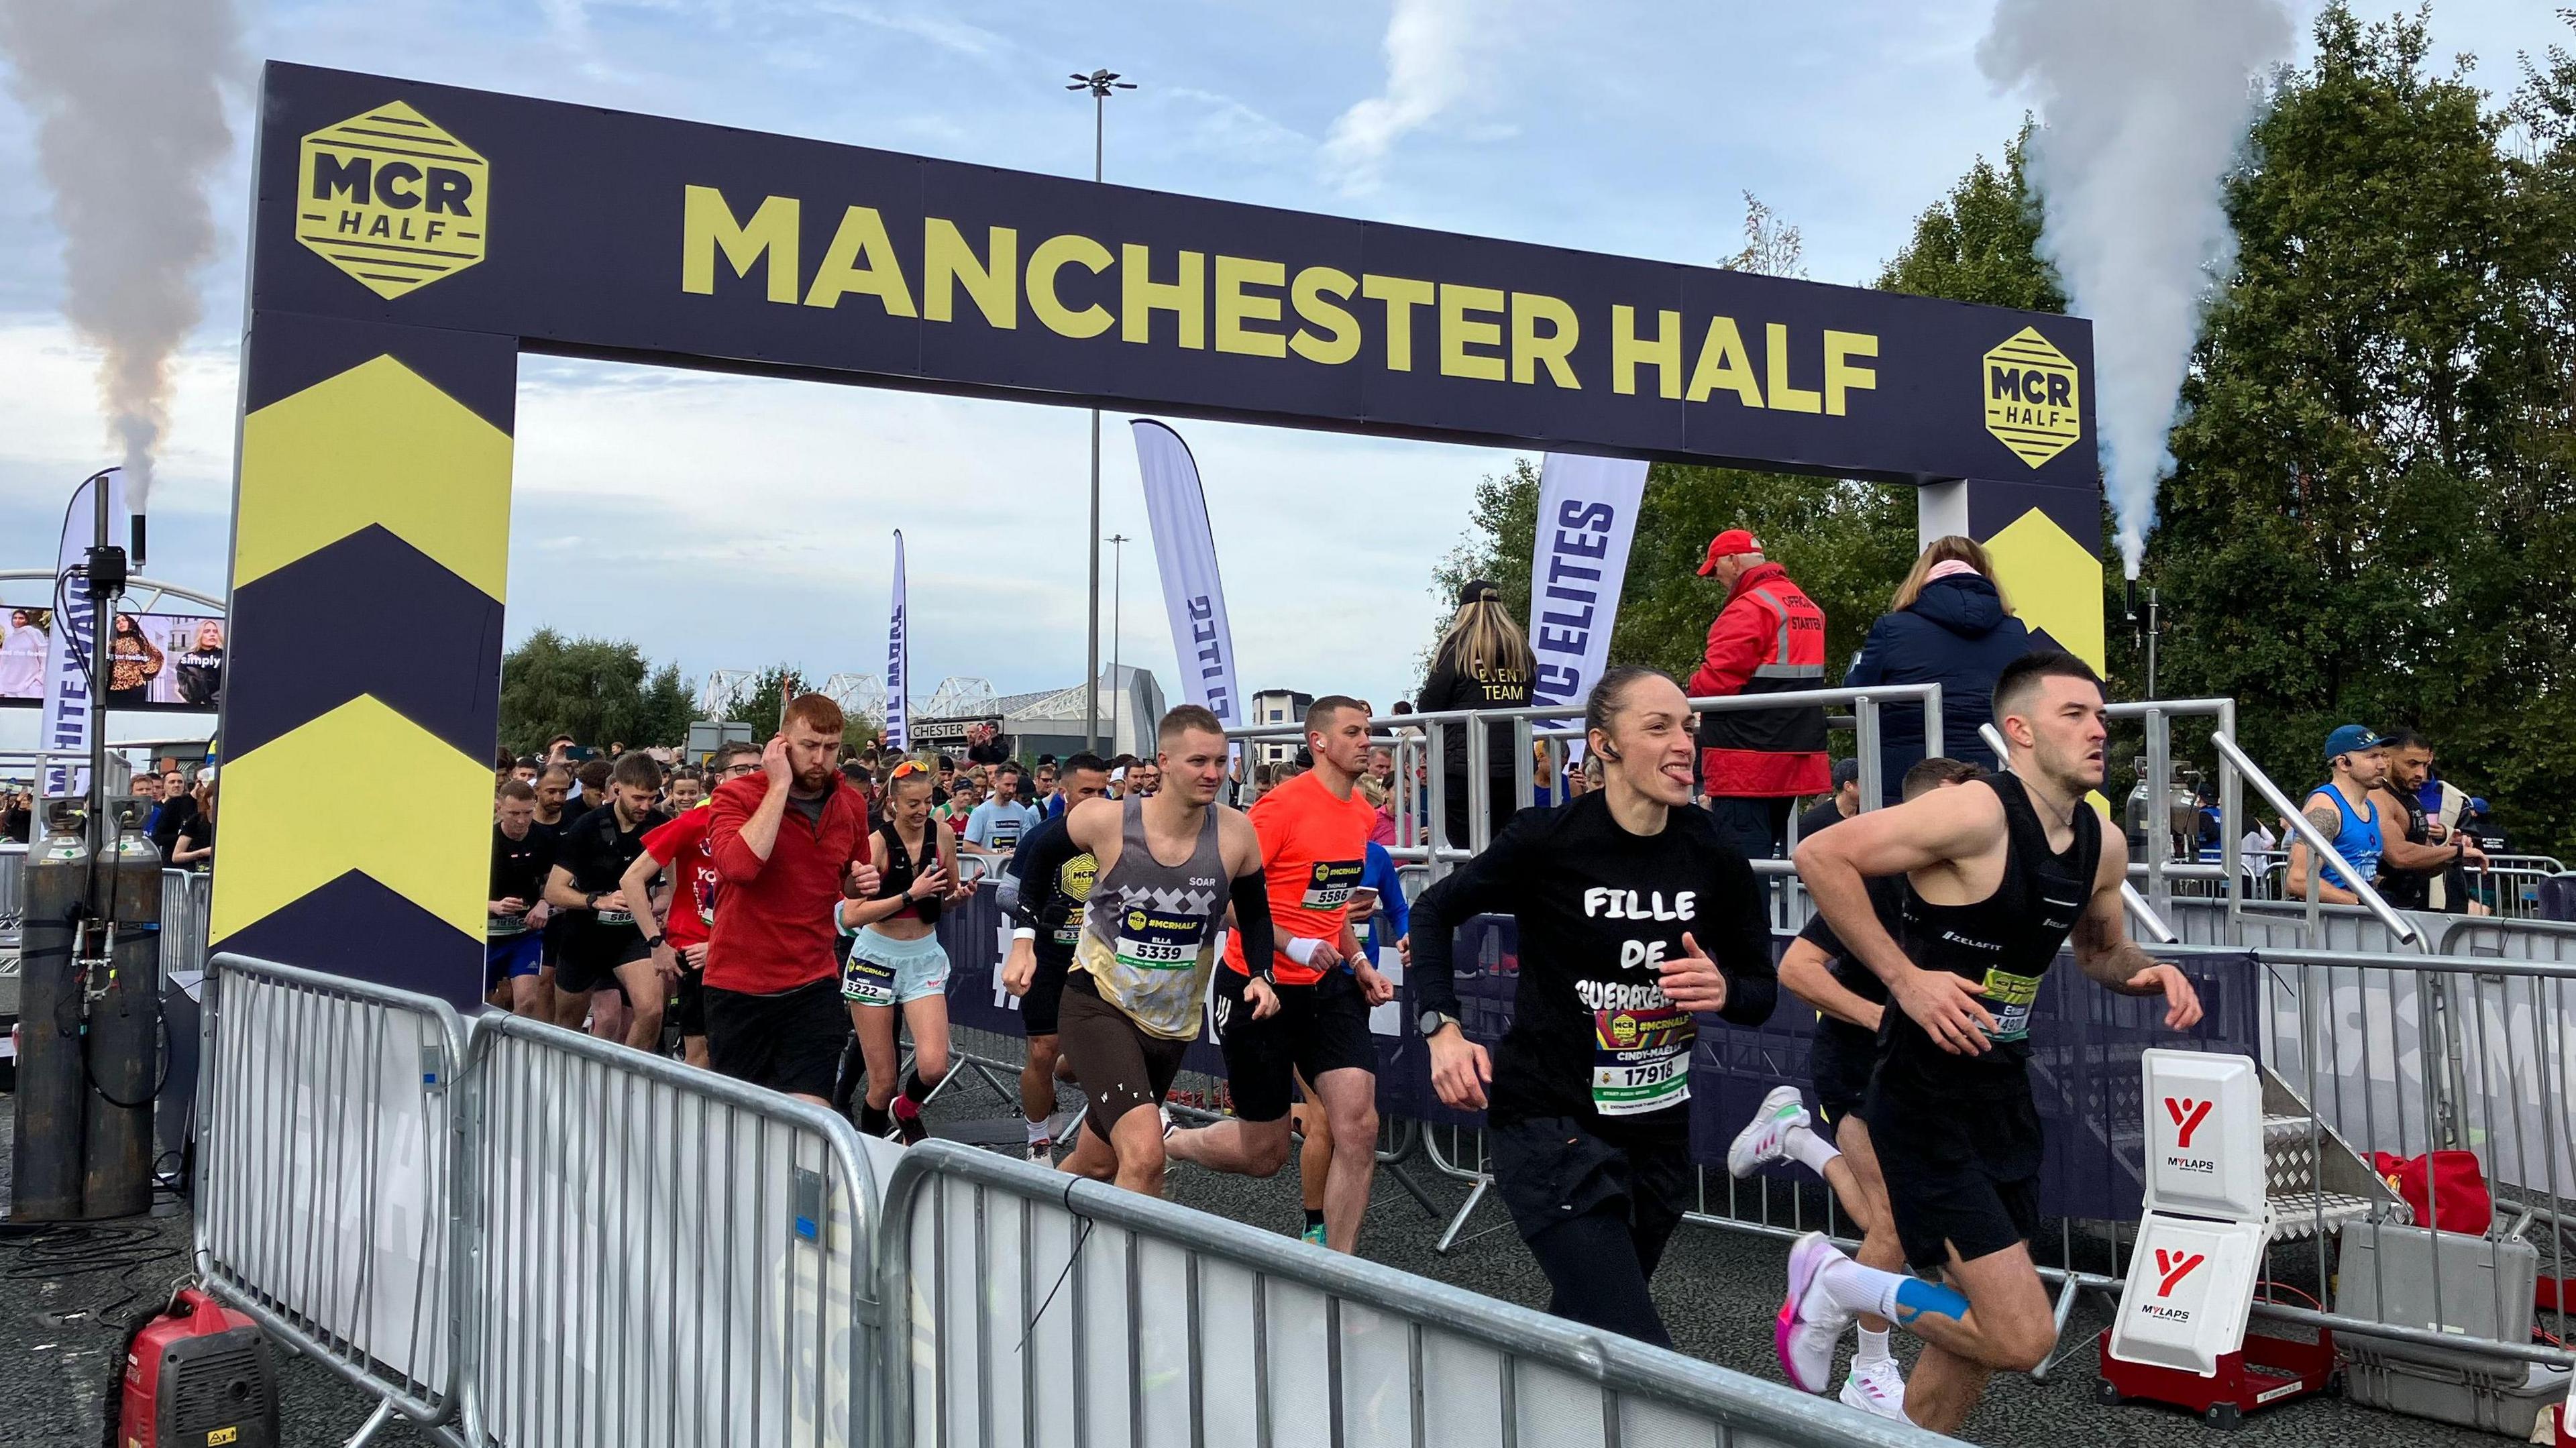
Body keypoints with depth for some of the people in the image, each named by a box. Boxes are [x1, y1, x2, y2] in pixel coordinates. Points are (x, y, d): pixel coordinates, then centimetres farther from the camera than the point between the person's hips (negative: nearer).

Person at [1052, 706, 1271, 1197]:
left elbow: (1255, 914, 6)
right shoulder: (1104, 820, -18)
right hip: (1099, 1004, -4)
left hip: (1174, 1022, 4)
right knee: (1144, 1155, -25)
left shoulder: (1236, 833, -12)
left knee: (1098, 1161, 19)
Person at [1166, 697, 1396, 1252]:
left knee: (1360, 1127, -9)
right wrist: (1292, 946, -23)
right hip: (1261, 986, -6)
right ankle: (1164, 1143, 36)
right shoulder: (1284, 804, -16)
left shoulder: (1362, 812, 8)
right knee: (1265, 1153, 6)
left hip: (1328, 986, 6)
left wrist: (1358, 962, 10)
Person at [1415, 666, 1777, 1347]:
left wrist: (1725, 991, -16)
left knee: (1583, 1326, 22)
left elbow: (1762, 989, 7)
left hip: (1658, 1130, 6)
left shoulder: (1713, 856, -3)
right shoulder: (1549, 842, -14)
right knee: (1642, 1360, -15)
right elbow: (1433, 912, 1)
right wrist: (1443, 1030, -11)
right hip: (1551, 1127, -5)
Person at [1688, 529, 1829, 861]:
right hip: (1798, 754, 9)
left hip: (1748, 760, -9)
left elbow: (1717, 679, -21)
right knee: (1771, 850, 15)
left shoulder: (1747, 608, -14)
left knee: (1743, 855, -7)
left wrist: (1691, 691, 0)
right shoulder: (1808, 607, 17)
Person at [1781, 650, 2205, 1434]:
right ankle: (1838, 1283, 10)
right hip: (1928, 1099, -8)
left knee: (1980, 1333, 17)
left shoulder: (2101, 848, 6)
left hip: (2005, 1095, 9)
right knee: (2022, 1337, -11)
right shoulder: (1977, 814, -19)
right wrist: (1906, 978, -23)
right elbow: (1821, 855, -23)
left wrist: (2149, 973, 2)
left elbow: (2101, 949, 25)